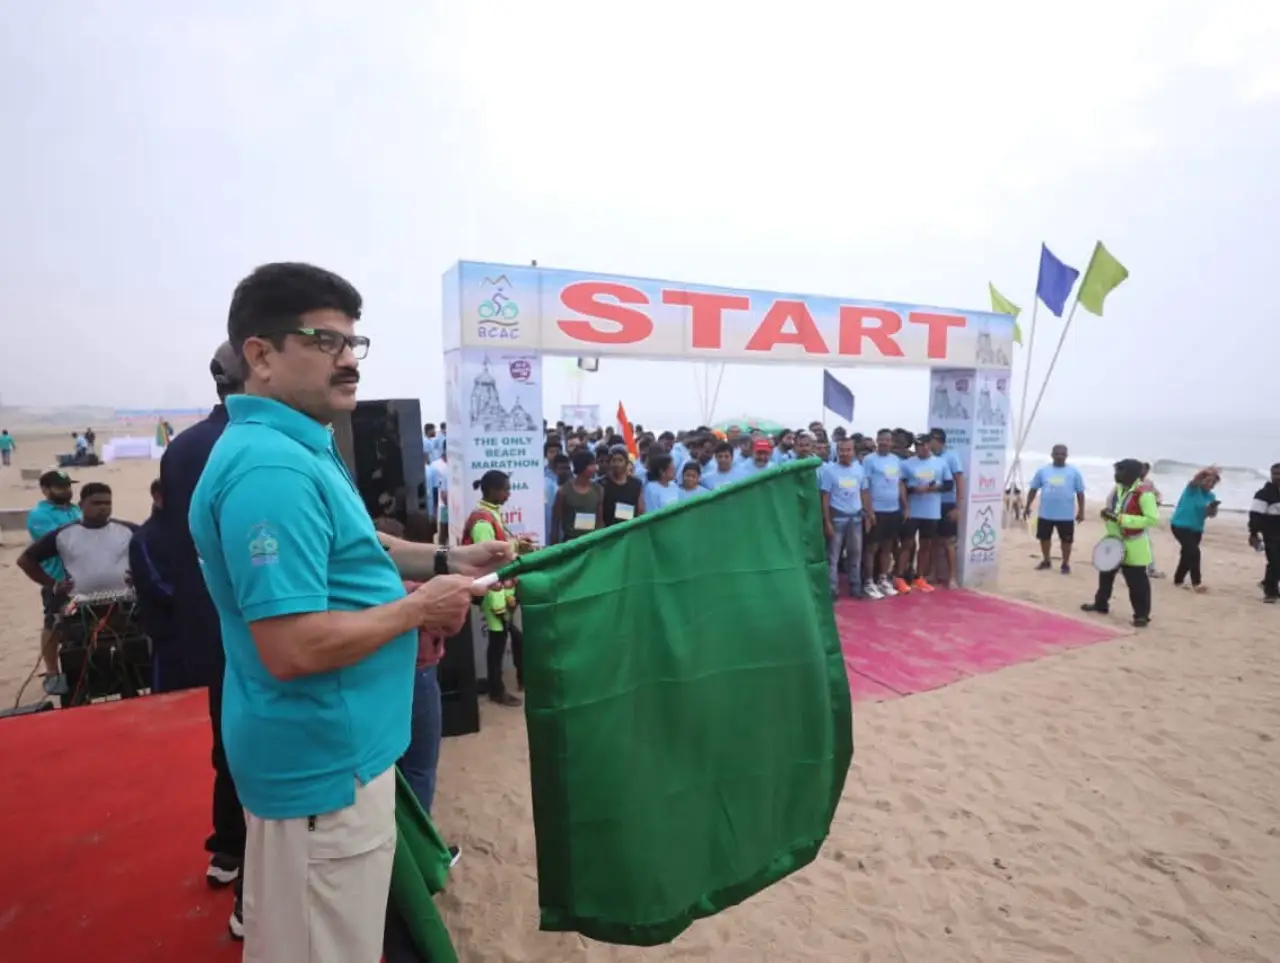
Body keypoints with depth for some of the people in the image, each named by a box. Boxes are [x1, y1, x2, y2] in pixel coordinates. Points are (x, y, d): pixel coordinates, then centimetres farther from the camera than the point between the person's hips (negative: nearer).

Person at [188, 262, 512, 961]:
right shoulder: (272, 469, -26)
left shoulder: (297, 448, 8)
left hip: (324, 746, 10)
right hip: (322, 757, -10)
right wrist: (419, 606, -18)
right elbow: (293, 648, -31)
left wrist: (443, 561, 8)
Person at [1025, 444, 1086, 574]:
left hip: (1066, 515, -2)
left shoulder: (1074, 471, -1)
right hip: (1045, 513, 2)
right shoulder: (1042, 470, 2)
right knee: (1044, 537, 13)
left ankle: (1066, 564, 24)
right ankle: (1046, 561, 31)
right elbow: (1033, 489, 8)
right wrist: (1028, 507, 6)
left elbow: (1080, 492, 2)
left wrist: (1081, 511, 0)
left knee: (1066, 540, 7)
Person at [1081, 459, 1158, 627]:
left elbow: (1152, 519, -26)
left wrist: (1120, 518, -28)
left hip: (1133, 546, -8)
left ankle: (1142, 615, 12)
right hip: (1113, 541, 9)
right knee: (1106, 574, 19)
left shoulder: (1144, 492, -20)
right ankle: (1101, 604, 35)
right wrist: (1107, 513, -4)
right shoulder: (1118, 488, 6)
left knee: (1136, 581, -1)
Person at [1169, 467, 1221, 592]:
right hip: (1180, 525, -7)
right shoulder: (1193, 488, -10)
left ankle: (1178, 580, 34)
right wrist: (1209, 471, -50)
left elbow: (1212, 515, 2)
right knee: (1194, 552, -19)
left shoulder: (1211, 496, 7)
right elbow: (1196, 478, -32)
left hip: (1196, 529, 7)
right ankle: (1196, 583, -14)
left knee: (1188, 554, 16)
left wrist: (1212, 508, -20)